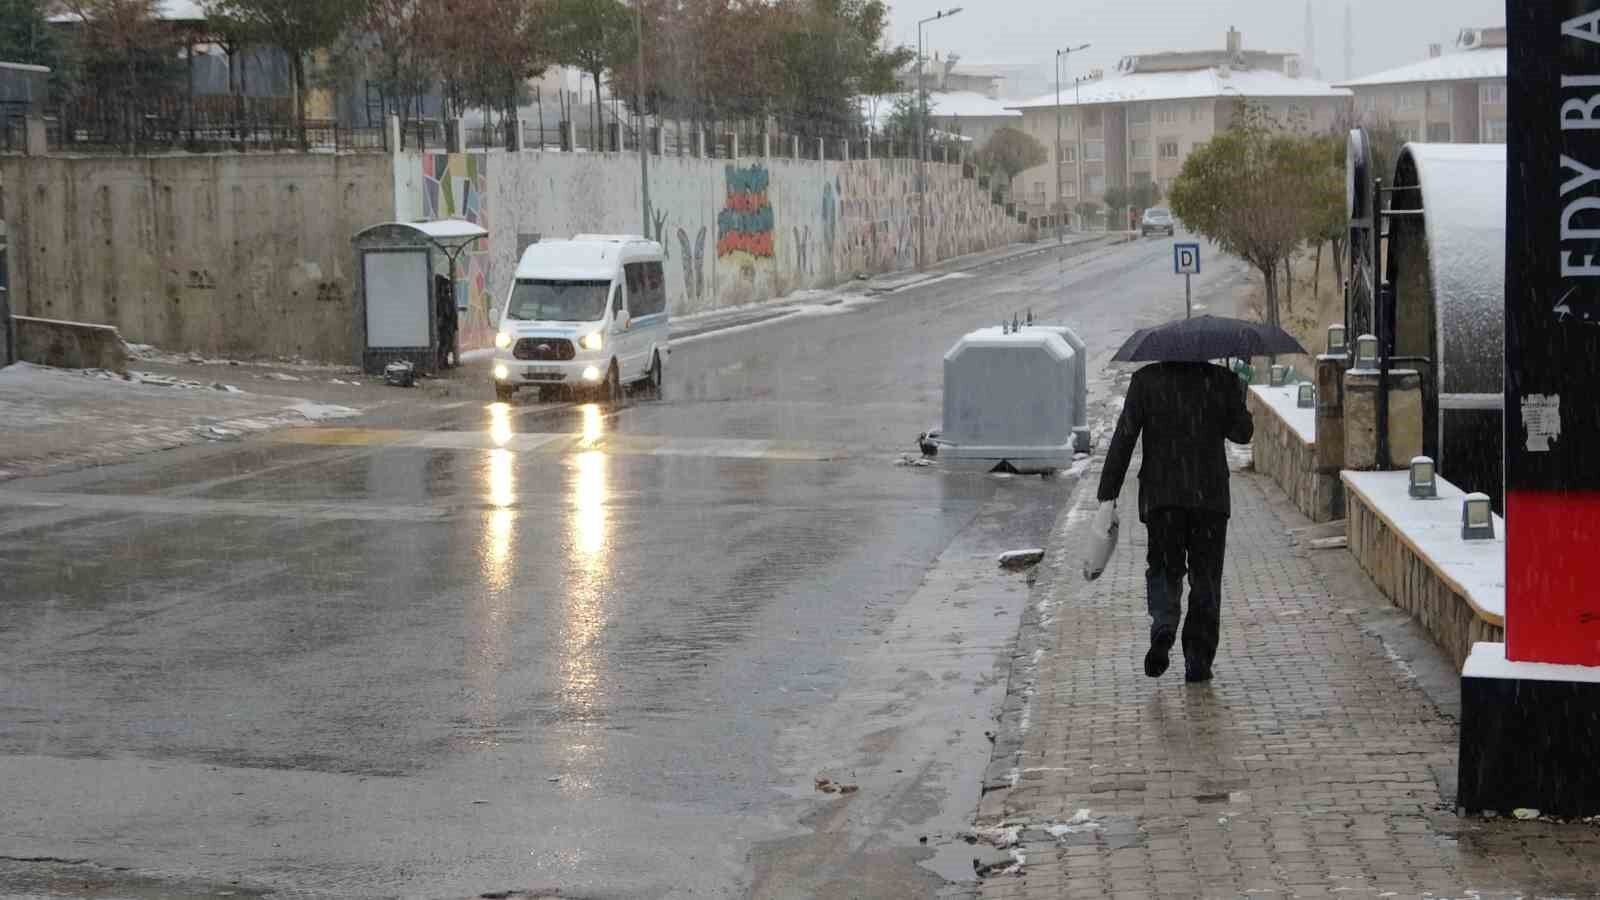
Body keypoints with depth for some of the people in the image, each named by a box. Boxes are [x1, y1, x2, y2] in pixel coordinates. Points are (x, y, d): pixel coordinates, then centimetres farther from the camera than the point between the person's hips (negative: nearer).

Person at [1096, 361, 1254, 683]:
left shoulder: (1146, 380, -3)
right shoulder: (1222, 380, -2)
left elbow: (1124, 438, -7)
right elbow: (1242, 432, 7)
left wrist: (1108, 496, -6)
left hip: (1160, 496, 0)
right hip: (1211, 496, 0)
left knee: (1164, 570, 14)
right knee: (1205, 577, 10)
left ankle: (1163, 627, -15)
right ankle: (1198, 662, 8)